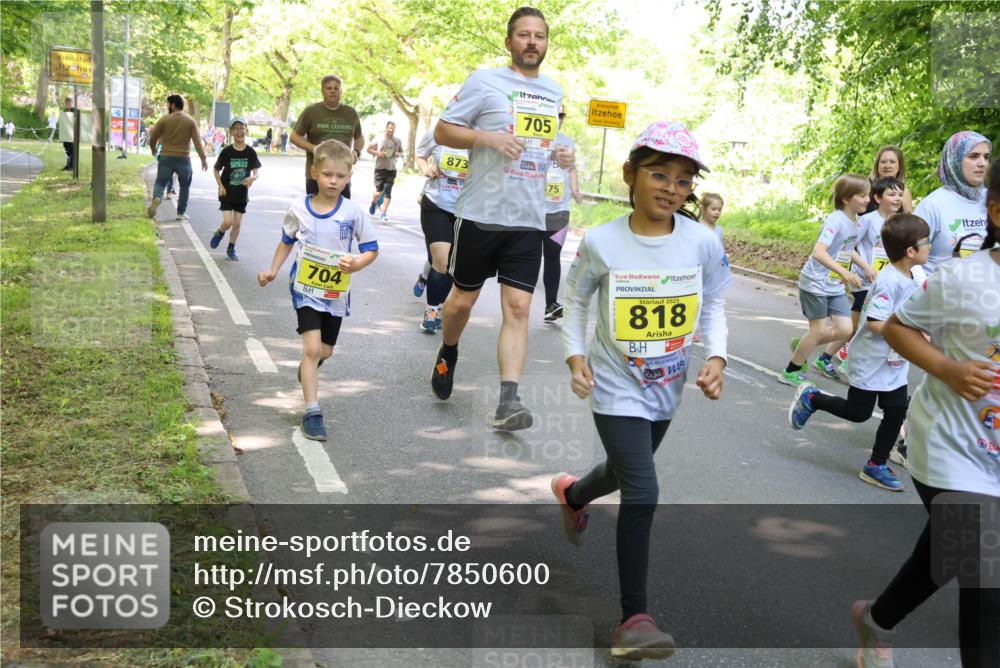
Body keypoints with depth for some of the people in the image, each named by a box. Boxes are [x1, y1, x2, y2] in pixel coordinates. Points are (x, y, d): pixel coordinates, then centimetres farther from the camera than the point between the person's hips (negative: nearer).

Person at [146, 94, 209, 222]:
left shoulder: (164, 120, -1)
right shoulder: (191, 121, 1)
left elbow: (153, 138, 2)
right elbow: (197, 142, -6)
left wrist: (154, 149, 22)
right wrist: (203, 158, -4)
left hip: (166, 157, 0)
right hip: (184, 158, 0)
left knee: (160, 182, 10)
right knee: (185, 186, 13)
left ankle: (156, 198, -20)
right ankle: (181, 212, 13)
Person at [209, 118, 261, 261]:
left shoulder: (251, 152, -5)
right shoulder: (227, 151, -9)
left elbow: (256, 172, 0)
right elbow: (216, 169, 2)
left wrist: (252, 178, -23)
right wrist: (220, 186, -8)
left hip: (242, 193, 2)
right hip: (227, 192, -2)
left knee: (237, 223, 6)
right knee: (228, 222, -11)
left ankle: (231, 248, 25)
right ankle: (219, 233, 22)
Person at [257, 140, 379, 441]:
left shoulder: (352, 213, -10)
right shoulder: (299, 209, -6)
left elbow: (372, 249, -3)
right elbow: (287, 242, 11)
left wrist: (357, 264, -22)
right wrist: (273, 271, 2)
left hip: (337, 292, 2)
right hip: (306, 289, -2)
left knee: (324, 351, 17)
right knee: (312, 347, -17)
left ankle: (307, 370, 54)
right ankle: (312, 412, -13)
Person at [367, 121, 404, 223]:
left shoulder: (398, 141, 6)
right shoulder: (379, 139, -1)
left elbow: (401, 152, 19)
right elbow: (369, 149, 6)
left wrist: (398, 154, -5)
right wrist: (377, 153, -12)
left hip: (392, 169, 2)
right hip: (380, 168, -2)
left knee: (388, 191, -6)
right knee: (379, 190, -4)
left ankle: (384, 212, -3)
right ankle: (374, 203, 29)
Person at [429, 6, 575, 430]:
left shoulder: (554, 92, 14)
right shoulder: (484, 81, -3)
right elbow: (442, 131, -3)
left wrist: (559, 156, 6)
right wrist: (488, 138, -19)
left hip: (528, 220, 3)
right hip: (480, 213, -3)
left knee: (518, 308, -6)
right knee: (463, 299, 10)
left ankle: (508, 401, -9)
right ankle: (447, 354, 40)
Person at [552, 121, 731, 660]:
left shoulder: (703, 243, -11)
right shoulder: (601, 242, -16)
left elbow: (713, 304, 4)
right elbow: (576, 301, 0)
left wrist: (716, 357, -10)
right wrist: (575, 356, -11)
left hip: (666, 388, 4)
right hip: (617, 388, -4)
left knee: (624, 472, 26)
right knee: (642, 493, -15)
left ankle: (572, 494, 61)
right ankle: (634, 617, -5)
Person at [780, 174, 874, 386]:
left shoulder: (857, 223, 3)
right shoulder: (835, 220, -22)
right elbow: (818, 252, -34)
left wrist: (865, 266, 11)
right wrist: (844, 272, -43)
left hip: (835, 287, 8)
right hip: (815, 284, -8)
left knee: (845, 330, 2)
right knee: (819, 330, -2)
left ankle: (802, 345, 25)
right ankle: (790, 372, 16)